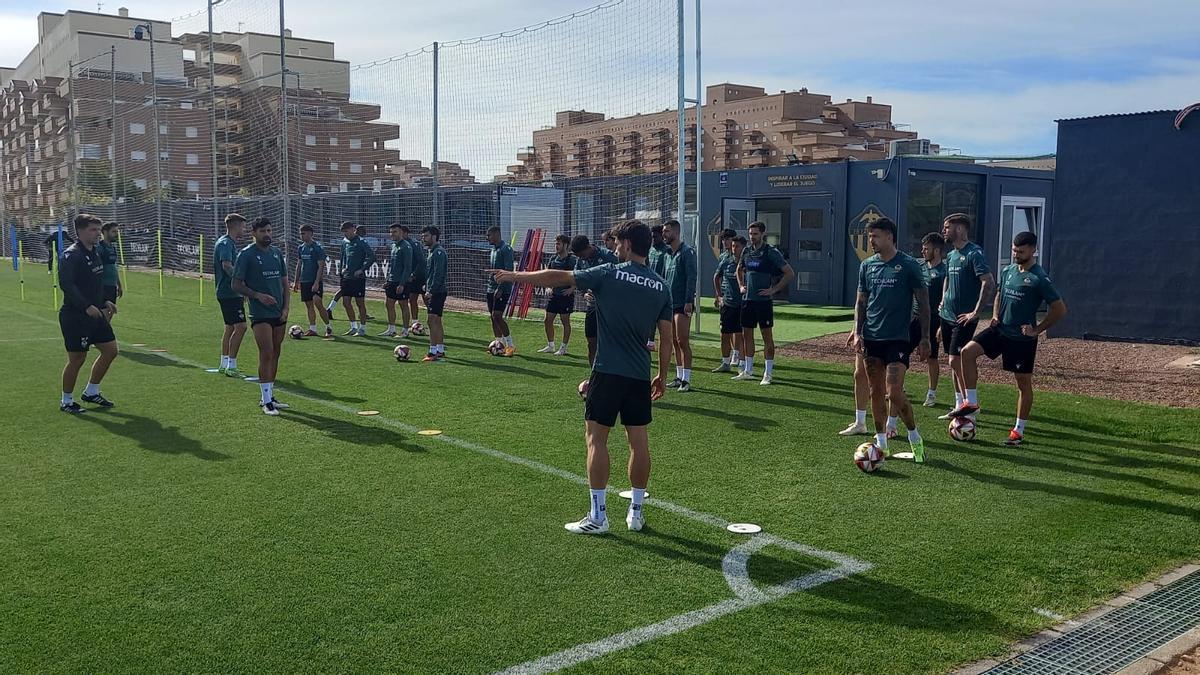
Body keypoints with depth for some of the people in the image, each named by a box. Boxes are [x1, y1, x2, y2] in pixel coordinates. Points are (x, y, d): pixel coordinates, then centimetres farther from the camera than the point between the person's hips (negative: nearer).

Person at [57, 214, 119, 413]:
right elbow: (66, 284, -24)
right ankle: (66, 401, 16)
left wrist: (104, 302, 13)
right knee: (77, 358, -1)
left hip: (95, 314, 9)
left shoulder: (94, 253, 13)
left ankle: (91, 392, 24)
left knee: (110, 350, 9)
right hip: (75, 316, -9)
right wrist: (87, 306, -28)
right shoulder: (71, 255, -15)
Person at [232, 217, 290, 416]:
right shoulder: (246, 254, -4)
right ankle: (266, 401, -5)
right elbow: (236, 284, -4)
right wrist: (258, 295, -16)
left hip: (279, 313, 6)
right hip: (260, 314, -6)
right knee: (266, 354, -10)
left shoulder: (277, 253, 13)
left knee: (275, 354, 9)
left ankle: (269, 396, 19)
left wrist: (286, 308, 5)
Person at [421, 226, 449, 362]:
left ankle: (433, 352, -14)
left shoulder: (438, 252, -14)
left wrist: (430, 291, -22)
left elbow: (438, 274, -21)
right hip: (434, 292, 10)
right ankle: (441, 350, 18)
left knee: (432, 320, -13)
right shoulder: (432, 251, 17)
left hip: (437, 292, -10)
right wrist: (427, 287, 18)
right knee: (437, 321, 12)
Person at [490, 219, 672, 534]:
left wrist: (514, 276, 10)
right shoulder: (661, 287, 7)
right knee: (639, 441, 10)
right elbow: (667, 338, 8)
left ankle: (598, 515, 3)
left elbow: (556, 277, -2)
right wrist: (662, 376, 20)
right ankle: (636, 512, 19)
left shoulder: (609, 274, -5)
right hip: (641, 376, 5)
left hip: (608, 372, -5)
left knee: (596, 438, 2)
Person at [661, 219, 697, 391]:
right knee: (674, 342, 10)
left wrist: (689, 301, -19)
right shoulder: (667, 254, 17)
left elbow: (692, 277, -13)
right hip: (669, 304, 8)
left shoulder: (687, 252, -7)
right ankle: (679, 377, 16)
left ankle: (686, 380, -5)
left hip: (682, 304, -8)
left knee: (683, 341, -8)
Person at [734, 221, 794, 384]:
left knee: (767, 336, -1)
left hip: (763, 300, -6)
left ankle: (768, 373, 3)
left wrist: (774, 290, -11)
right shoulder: (747, 251, 10)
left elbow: (790, 273, -9)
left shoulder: (771, 252, -8)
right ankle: (748, 371, 20)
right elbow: (739, 269, 30)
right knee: (746, 334, 10)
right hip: (748, 299, 6)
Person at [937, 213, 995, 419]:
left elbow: (989, 283, -22)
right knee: (954, 362, 11)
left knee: (956, 360, -11)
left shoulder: (974, 254, -14)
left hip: (963, 318, -8)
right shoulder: (951, 255, 13)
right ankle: (959, 407, 18)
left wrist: (976, 313, -22)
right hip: (947, 316, 8)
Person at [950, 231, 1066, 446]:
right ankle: (971, 403, -3)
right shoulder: (1007, 271, 6)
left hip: (1022, 338, -6)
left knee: (1024, 383, 5)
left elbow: (1060, 309, -11)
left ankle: (1019, 431, 17)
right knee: (968, 351, -14)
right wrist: (996, 315, 9)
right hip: (1000, 330, 6)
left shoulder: (1039, 278, -13)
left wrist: (1037, 329, -11)